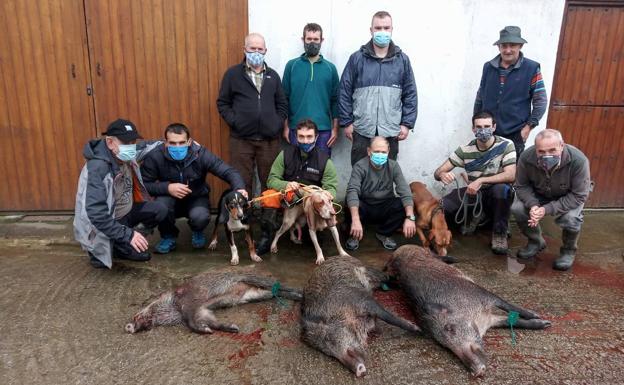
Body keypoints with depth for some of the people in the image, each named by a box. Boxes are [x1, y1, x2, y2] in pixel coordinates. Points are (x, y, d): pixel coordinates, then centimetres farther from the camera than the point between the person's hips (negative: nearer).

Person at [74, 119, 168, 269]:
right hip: (101, 225, -8)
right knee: (135, 252, -24)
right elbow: (96, 214, -38)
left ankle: (121, 242, 4)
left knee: (159, 210, -5)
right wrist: (127, 234, -38)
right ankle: (99, 252, 6)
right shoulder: (97, 169, -33)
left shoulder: (125, 156, -10)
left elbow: (144, 147, 15)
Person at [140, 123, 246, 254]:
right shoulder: (155, 157, -22)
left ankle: (197, 232, 11)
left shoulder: (201, 154, -22)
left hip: (197, 199, 0)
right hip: (171, 199, 1)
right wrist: (167, 187, -34)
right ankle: (168, 236, 2)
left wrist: (239, 188, -41)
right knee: (161, 205, -33)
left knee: (200, 217, -31)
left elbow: (229, 171, -22)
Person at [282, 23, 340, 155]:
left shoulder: (330, 68, 5)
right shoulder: (291, 65, 3)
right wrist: (285, 126, 0)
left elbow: (335, 100, 5)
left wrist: (335, 128, 1)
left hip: (323, 129, 1)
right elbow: (284, 98, 4)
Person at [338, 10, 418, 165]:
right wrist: (347, 122, -2)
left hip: (391, 130, 1)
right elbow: (345, 92, 2)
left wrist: (407, 123, 1)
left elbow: (410, 94, 7)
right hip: (362, 129, -1)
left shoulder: (402, 59, 6)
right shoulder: (357, 58, 2)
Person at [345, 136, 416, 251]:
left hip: (384, 210, 3)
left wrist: (410, 217, -34)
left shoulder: (393, 166, -7)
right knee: (350, 203, -33)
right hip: (364, 208, -2)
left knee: (404, 205, -24)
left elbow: (404, 191, -17)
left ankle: (384, 233, 2)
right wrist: (356, 220, -46)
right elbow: (352, 191, -31)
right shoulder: (360, 166, -16)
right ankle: (354, 234, -3)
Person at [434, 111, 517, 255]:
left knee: (502, 189, -39)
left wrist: (481, 180, -36)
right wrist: (442, 175, -34)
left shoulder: (506, 145, -13)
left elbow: (510, 176, -24)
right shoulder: (465, 149, -7)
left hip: (496, 195, -2)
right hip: (472, 194, 2)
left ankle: (499, 233, -14)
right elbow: (437, 172, -8)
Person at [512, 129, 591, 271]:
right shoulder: (526, 157, -29)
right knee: (517, 208, -22)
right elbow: (521, 186, -14)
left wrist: (548, 209, -37)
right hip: (538, 195, 2)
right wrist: (533, 205, -34)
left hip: (569, 197, -2)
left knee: (570, 218, -31)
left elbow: (578, 196, -27)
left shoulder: (578, 160, -34)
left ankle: (569, 251, 3)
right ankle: (536, 241, 8)